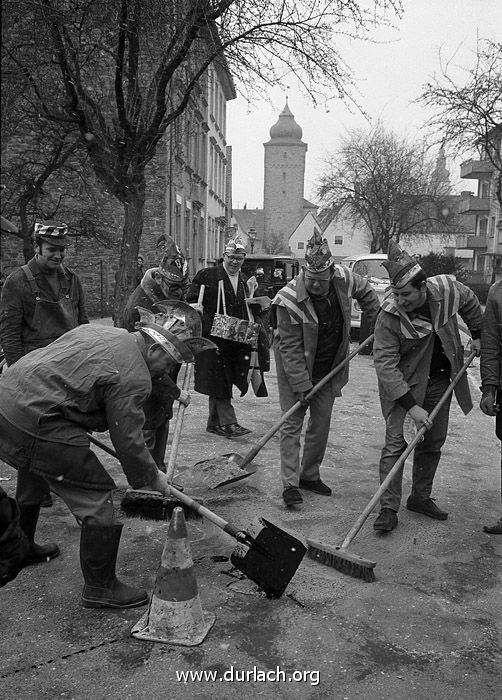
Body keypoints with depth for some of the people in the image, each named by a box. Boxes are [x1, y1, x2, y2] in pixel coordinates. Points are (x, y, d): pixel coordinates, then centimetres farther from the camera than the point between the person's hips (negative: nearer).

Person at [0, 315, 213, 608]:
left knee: (33, 477, 34)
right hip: (35, 426, -10)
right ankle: (101, 588, 14)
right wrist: (152, 478, 6)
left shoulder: (102, 331, 12)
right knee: (98, 498, -1)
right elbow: (128, 441, -10)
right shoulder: (133, 378, -14)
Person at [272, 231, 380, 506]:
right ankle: (290, 484, 3)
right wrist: (301, 385, -26)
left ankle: (310, 475, 26)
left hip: (328, 365, 5)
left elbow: (365, 293, 11)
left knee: (322, 422, 11)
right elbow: (290, 349, -25)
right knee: (292, 423, -4)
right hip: (295, 366, -5)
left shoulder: (344, 278, -15)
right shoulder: (289, 299, -28)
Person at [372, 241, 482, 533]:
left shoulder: (448, 289, -17)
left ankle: (421, 497, 30)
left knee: (433, 442, 13)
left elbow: (471, 304, 9)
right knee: (395, 442, -10)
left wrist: (478, 335, 13)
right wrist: (412, 405, -32)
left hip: (439, 380, 5)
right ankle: (389, 509, -1)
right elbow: (385, 365, -28)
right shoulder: (389, 317, -28)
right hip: (402, 384, -4)